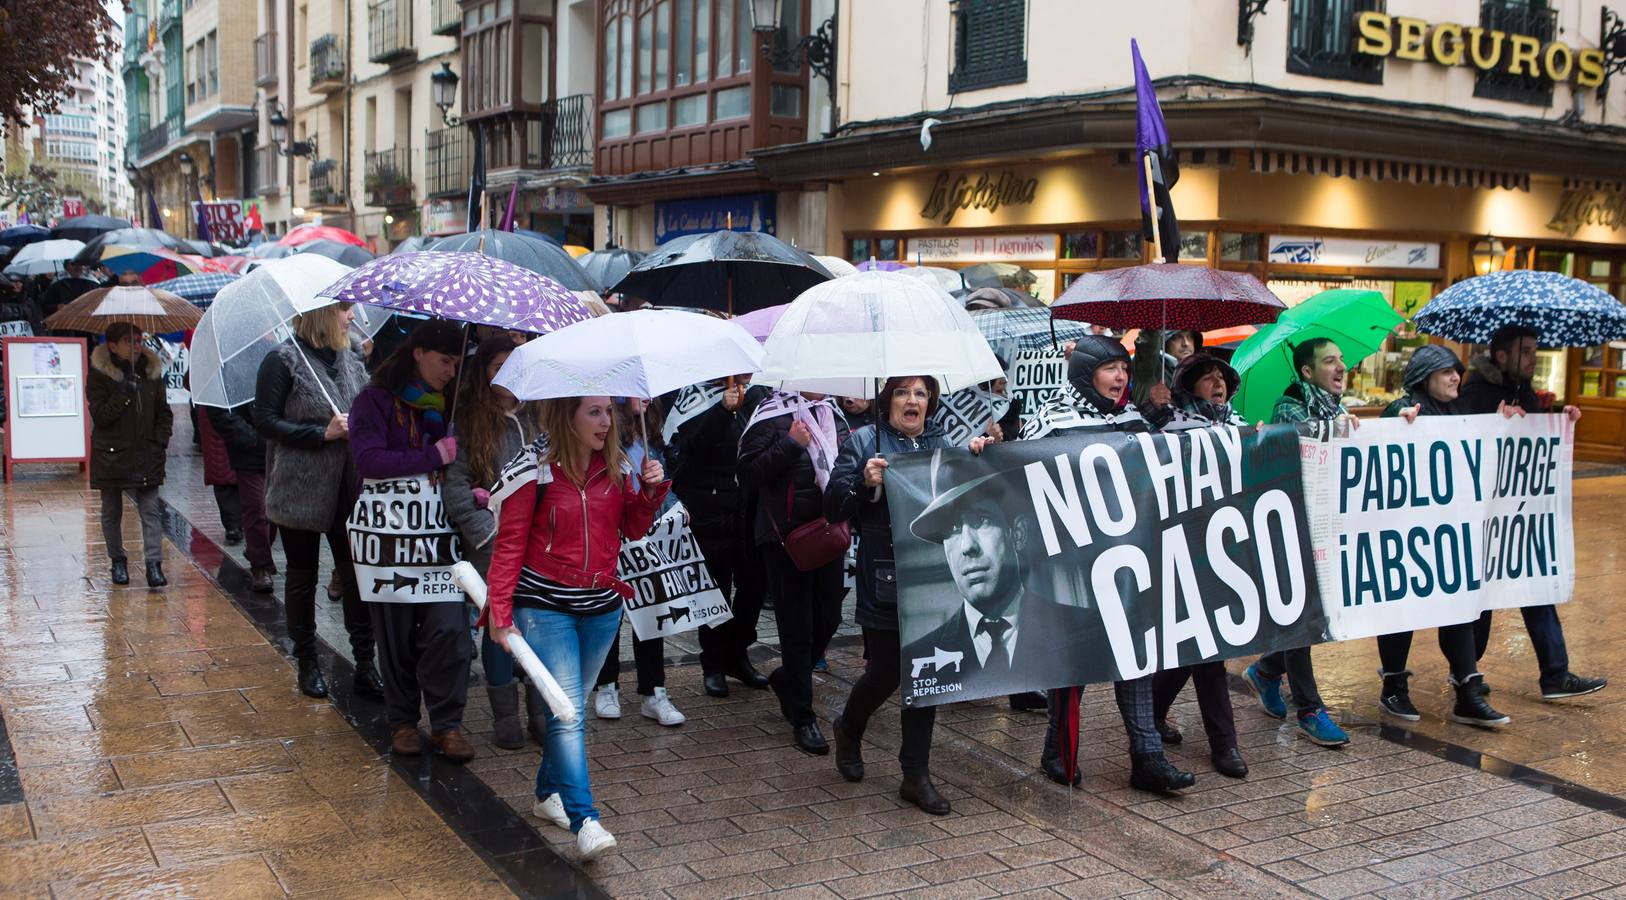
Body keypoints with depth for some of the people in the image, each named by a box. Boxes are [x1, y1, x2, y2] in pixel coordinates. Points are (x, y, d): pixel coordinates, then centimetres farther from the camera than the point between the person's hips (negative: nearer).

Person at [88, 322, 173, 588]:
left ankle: (154, 564, -8)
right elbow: (100, 416, -14)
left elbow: (164, 412, 13)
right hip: (110, 456, -2)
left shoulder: (151, 373, 5)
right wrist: (123, 393, -24)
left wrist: (161, 441, 0)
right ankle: (117, 561, 25)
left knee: (151, 511, -6)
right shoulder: (100, 376, -6)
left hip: (146, 456, 2)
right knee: (112, 513, 11)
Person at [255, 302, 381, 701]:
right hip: (301, 492, -4)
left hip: (349, 492, 4)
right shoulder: (283, 361, -7)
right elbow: (265, 421, -12)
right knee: (302, 577, 9)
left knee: (357, 575, 2)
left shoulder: (352, 361, 10)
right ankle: (307, 664, 23)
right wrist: (323, 432, -19)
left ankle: (365, 665, 10)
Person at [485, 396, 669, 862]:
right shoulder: (536, 470, -13)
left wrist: (650, 490, -7)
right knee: (567, 710, -13)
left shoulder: (616, 467, 2)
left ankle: (548, 792, 35)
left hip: (601, 605, 5)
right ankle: (585, 822, -14)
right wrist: (500, 612, -12)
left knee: (571, 706, 17)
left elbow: (634, 530, 11)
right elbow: (509, 542, -10)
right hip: (545, 605, -5)